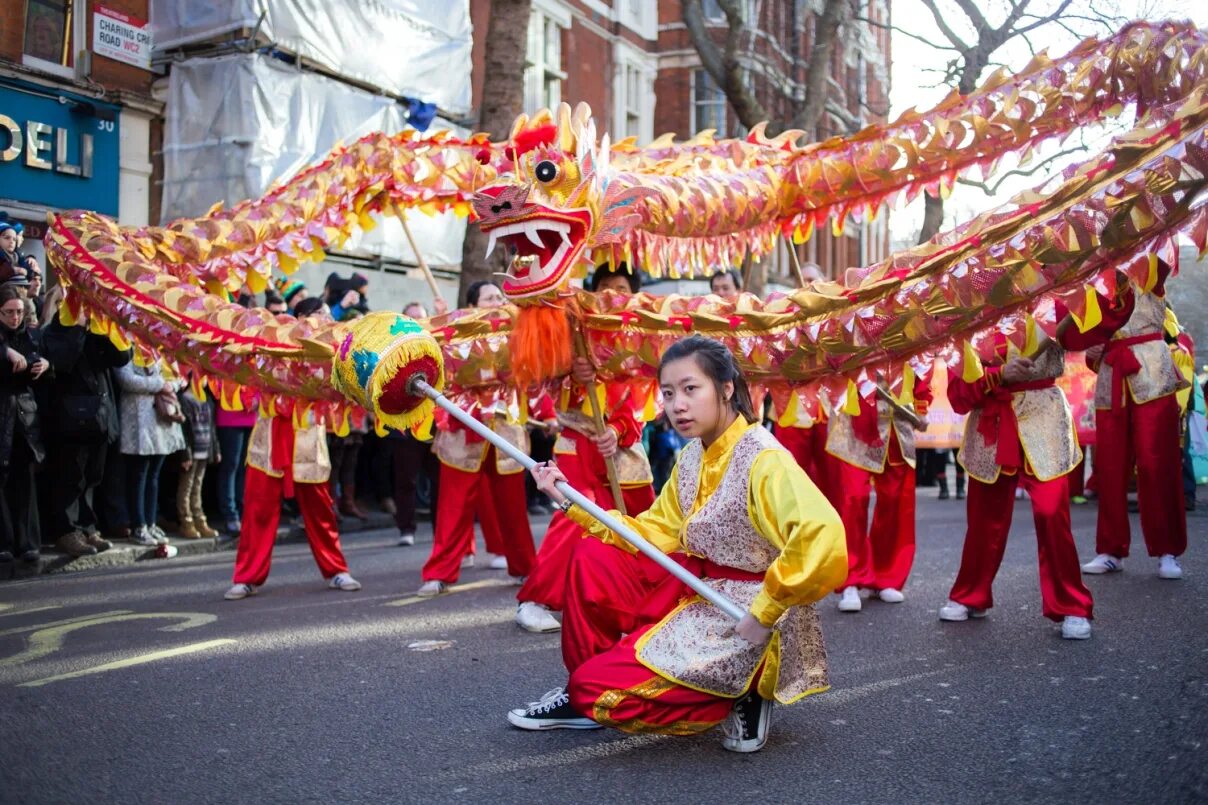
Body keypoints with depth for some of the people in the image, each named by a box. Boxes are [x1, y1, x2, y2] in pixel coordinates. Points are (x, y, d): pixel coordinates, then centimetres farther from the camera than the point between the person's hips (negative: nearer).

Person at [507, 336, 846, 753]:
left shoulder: (764, 461, -22)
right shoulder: (692, 457, 5)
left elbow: (823, 538, -38)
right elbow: (655, 534, 6)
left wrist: (765, 611, -30)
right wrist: (572, 502, -1)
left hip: (744, 627, -8)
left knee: (596, 688, -13)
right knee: (592, 557, 0)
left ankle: (741, 696, 0)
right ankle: (586, 689, 13)